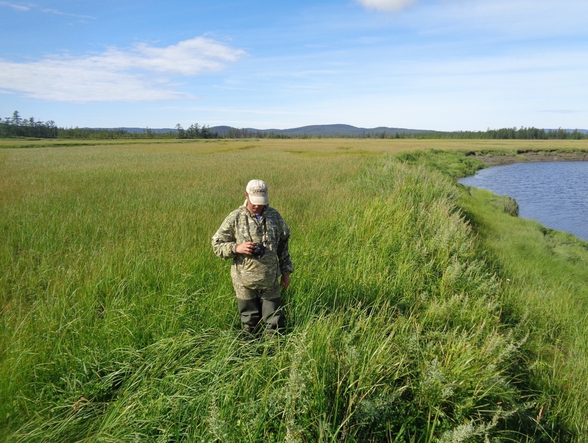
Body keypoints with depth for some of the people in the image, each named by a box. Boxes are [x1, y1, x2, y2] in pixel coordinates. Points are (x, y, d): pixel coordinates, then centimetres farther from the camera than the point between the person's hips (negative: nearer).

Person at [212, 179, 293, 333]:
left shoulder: (274, 216, 3)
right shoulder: (235, 218, -5)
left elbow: (283, 245, 12)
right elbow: (217, 244, -1)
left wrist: (286, 271, 12)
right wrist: (237, 248, -19)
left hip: (270, 281, 2)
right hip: (245, 282, -1)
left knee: (274, 323, 9)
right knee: (249, 324, 13)